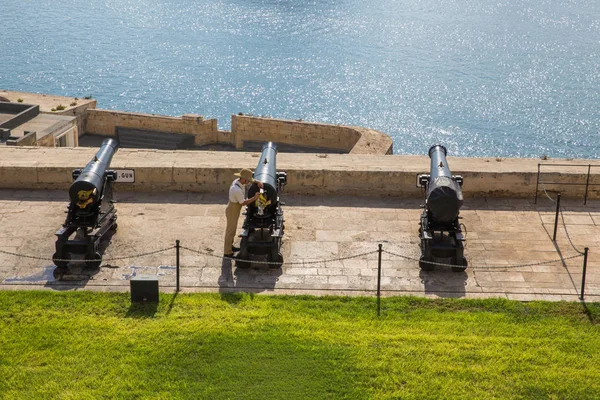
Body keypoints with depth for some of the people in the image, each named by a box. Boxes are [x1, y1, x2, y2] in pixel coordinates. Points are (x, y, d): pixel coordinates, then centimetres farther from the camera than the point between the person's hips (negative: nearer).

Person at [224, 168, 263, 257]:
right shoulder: (237, 190, -36)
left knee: (232, 229, 24)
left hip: (235, 209, 9)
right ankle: (227, 252, 17)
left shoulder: (238, 180, -8)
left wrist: (258, 182, -11)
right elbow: (243, 203, -23)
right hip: (232, 212, -9)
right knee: (230, 231, 4)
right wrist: (254, 198, -20)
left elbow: (252, 180, 9)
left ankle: (230, 246, 41)